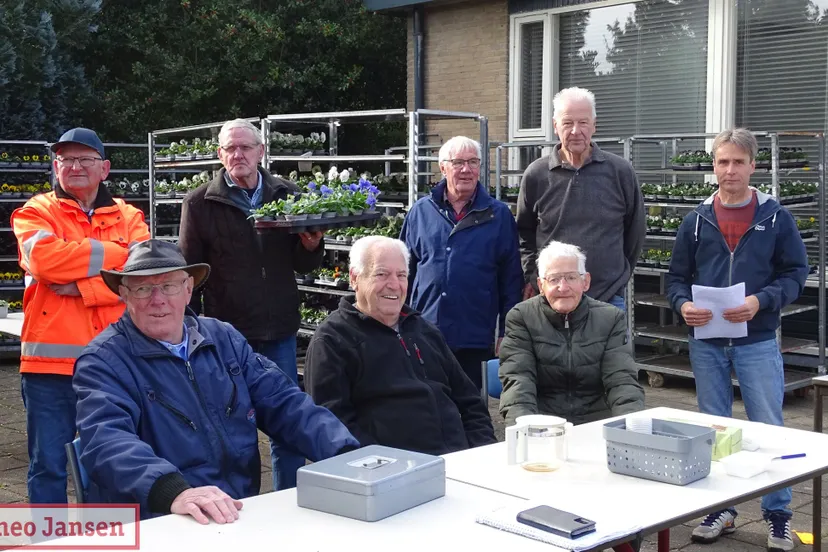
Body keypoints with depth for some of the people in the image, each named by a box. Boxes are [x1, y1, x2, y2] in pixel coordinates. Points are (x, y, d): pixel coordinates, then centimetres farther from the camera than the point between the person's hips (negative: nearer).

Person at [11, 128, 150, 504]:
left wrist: (82, 288, -18)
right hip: (51, 361, -2)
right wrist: (118, 254, -13)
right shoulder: (35, 213, 4)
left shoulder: (129, 217, 9)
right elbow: (44, 257, -18)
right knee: (49, 465, 4)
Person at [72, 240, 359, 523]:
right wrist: (175, 492, -40)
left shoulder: (223, 339, 11)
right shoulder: (103, 361, -5)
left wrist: (349, 457, -8)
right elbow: (108, 442, -21)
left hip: (243, 515, 3)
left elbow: (284, 404, 8)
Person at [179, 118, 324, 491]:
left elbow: (303, 265, 10)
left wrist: (312, 246, -12)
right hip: (227, 331, -2)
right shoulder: (200, 204, 0)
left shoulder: (287, 196, 6)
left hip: (279, 330, 2)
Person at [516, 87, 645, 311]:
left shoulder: (620, 171, 0)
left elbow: (635, 230, 11)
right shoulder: (536, 175, 2)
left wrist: (619, 274, 11)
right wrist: (531, 278, 7)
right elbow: (525, 233, 14)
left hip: (608, 299, 0)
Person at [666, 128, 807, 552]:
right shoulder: (697, 221, 5)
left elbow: (795, 273, -2)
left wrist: (760, 301, -18)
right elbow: (677, 277, 8)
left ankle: (777, 514, 18)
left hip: (757, 341, -2)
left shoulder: (776, 217, -1)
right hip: (706, 342, 3)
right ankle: (719, 509, 24)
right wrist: (683, 304, -13)